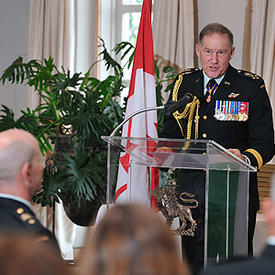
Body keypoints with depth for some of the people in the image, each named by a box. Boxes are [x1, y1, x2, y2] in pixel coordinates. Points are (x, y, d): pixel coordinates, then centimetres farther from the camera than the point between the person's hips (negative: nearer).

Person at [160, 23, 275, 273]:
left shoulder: (252, 87, -2)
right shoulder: (183, 83, 8)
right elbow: (171, 133, 16)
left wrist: (245, 159, -25)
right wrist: (164, 153, -6)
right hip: (191, 188, 3)